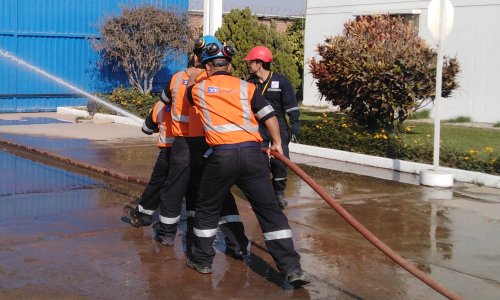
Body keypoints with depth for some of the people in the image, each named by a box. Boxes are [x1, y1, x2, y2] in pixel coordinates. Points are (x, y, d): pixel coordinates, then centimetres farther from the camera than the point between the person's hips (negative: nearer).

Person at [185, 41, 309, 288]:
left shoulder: (199, 89, 11)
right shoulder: (246, 87, 10)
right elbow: (269, 115, 5)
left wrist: (192, 77, 56)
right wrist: (276, 143, 20)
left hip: (221, 155, -1)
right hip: (252, 153, 1)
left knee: (208, 208, 20)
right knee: (269, 210, 4)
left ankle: (201, 260, 30)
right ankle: (291, 268, -1)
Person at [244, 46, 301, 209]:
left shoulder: (281, 81, -10)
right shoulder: (251, 83, 1)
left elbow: (292, 107, -7)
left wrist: (294, 129, -9)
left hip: (278, 127, -3)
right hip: (258, 128, 3)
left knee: (280, 161, -6)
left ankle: (279, 193, 14)